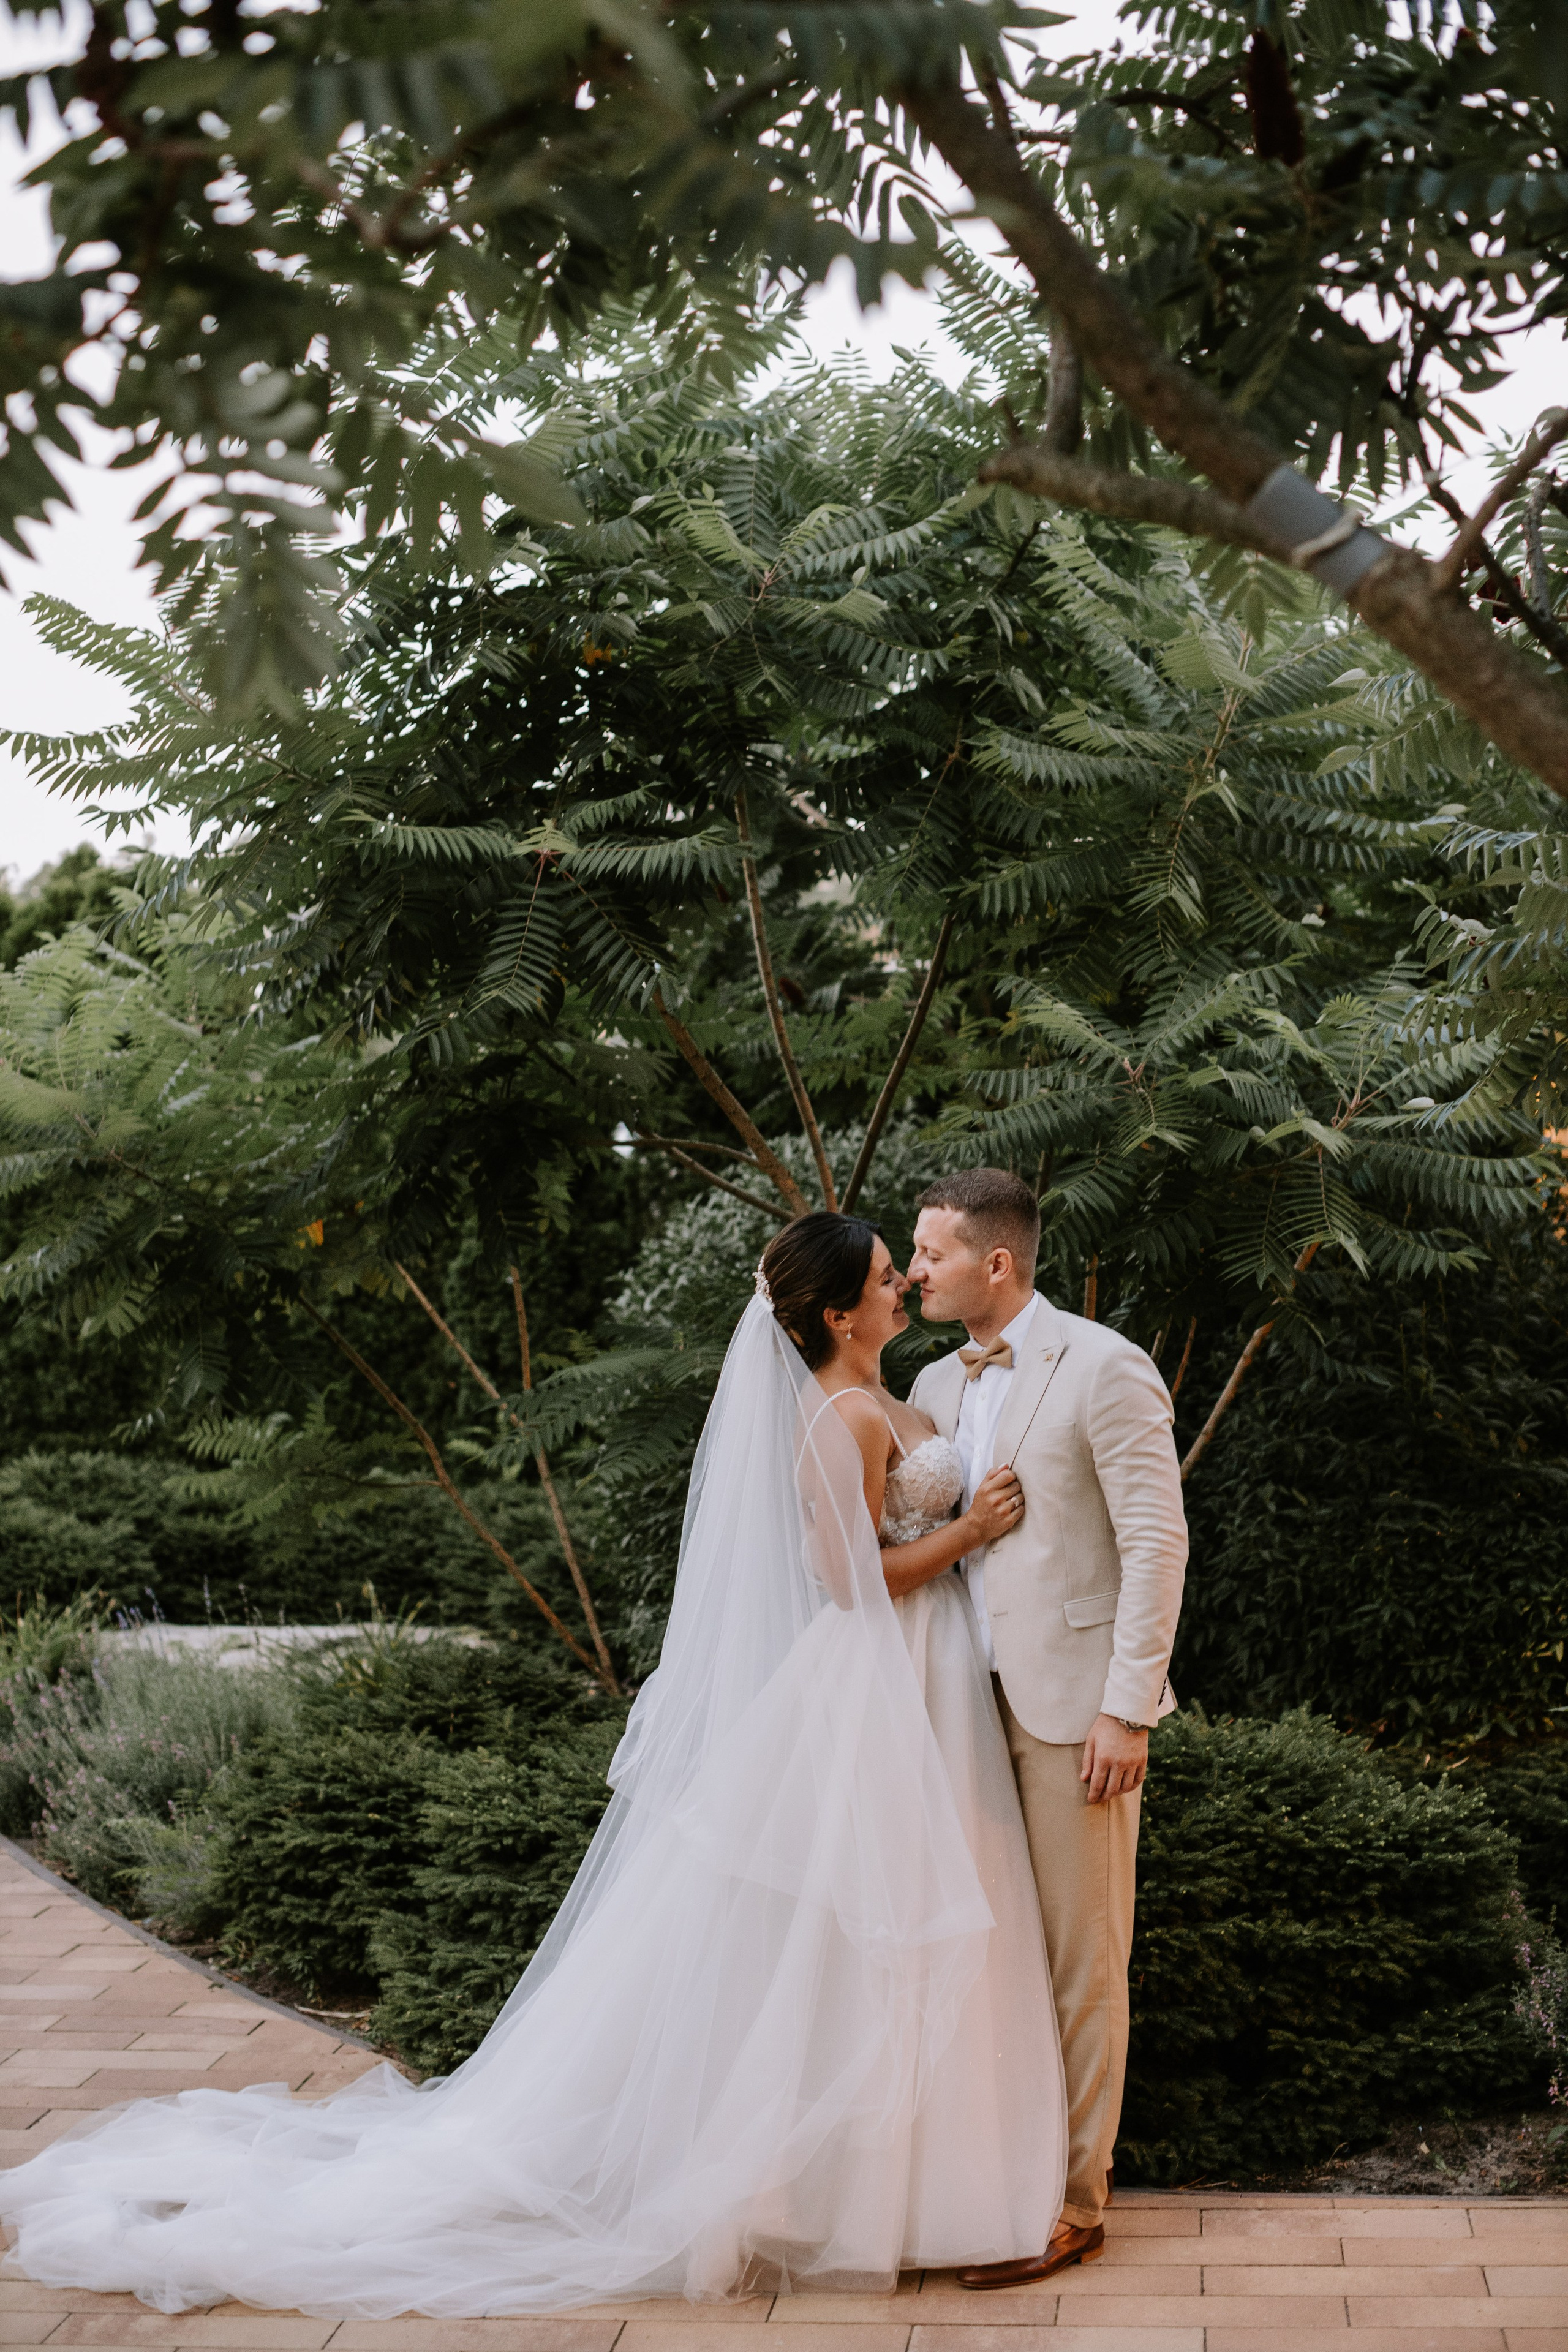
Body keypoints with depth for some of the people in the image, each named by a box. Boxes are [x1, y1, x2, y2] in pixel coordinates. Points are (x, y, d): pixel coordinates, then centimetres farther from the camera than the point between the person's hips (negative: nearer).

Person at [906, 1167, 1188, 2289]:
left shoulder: (1105, 1369, -10)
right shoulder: (936, 1387, 12)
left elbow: (1157, 1544, -13)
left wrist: (1126, 1708, -17)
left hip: (1076, 1708, -6)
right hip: (976, 1702, 7)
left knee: (1081, 1957, 2)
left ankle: (1074, 2203, 12)